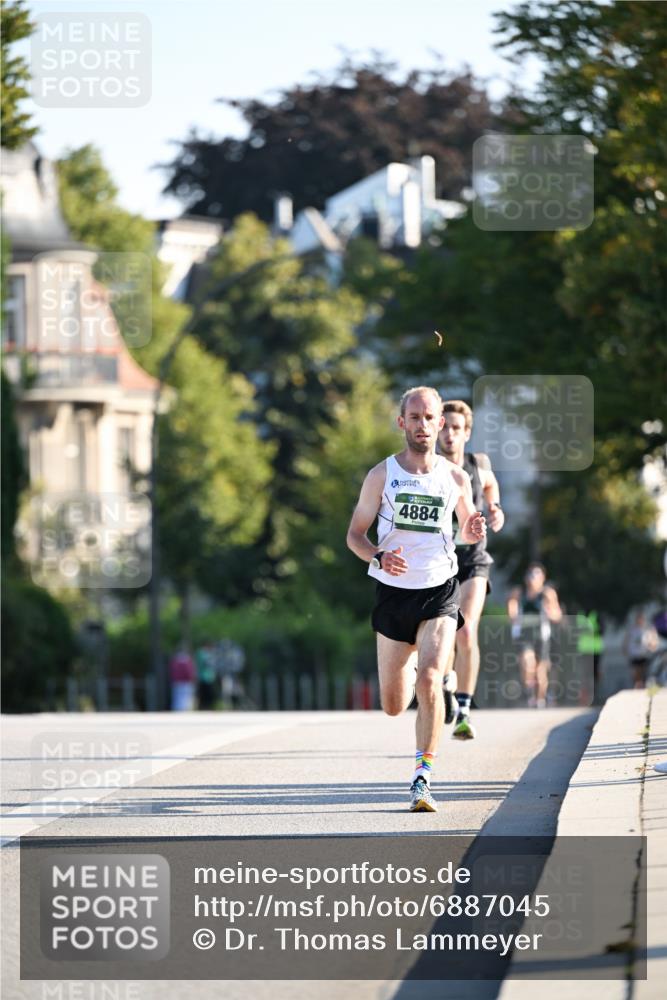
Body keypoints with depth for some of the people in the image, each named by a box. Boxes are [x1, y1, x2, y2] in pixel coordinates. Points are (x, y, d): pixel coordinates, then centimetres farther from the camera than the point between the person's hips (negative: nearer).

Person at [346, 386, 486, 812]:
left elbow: (467, 529, 18)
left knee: (429, 683, -23)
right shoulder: (382, 475, -2)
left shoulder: (456, 478, 1)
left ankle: (422, 779, -17)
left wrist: (476, 530, -7)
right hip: (393, 592, 1)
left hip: (439, 592, -1)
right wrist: (378, 557, -20)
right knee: (394, 706, 9)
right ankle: (407, 669, 48)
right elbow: (355, 533, 2)